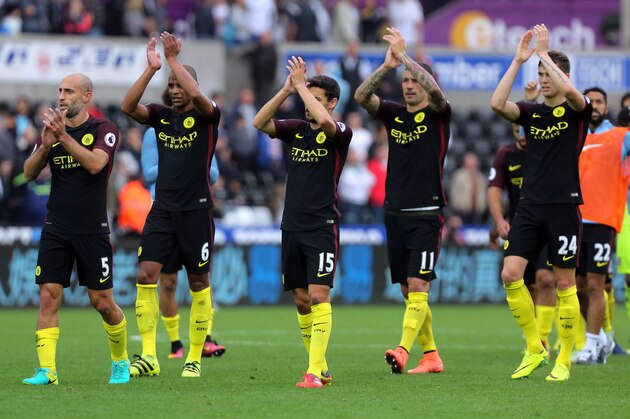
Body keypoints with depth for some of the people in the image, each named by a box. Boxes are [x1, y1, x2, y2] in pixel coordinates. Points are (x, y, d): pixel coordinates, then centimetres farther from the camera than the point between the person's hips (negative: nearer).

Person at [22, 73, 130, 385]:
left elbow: (95, 164, -22)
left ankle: (121, 361, 24)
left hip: (92, 229, -3)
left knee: (102, 302, 2)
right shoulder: (51, 129, 9)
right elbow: (29, 173, 5)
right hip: (56, 228, 3)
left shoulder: (104, 130, -4)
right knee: (48, 298, -8)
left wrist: (64, 137, -26)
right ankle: (47, 370, -10)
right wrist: (45, 146, -12)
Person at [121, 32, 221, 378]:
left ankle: (194, 358, 12)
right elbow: (128, 106, -8)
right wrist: (151, 69, -15)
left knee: (199, 283, 4)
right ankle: (148, 356, -11)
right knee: (146, 275, -10)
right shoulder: (161, 115, 9)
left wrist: (173, 58, -20)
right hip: (162, 209, 3)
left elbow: (196, 95, -25)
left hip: (196, 210, -3)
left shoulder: (206, 116, -3)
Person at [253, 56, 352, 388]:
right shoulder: (296, 130, 11)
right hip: (292, 226, 6)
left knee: (318, 295, -14)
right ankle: (321, 368, 18)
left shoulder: (340, 134, -5)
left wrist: (301, 85, -16)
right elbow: (260, 122, -1)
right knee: (301, 299, 8)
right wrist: (286, 90, -9)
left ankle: (314, 372, -18)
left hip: (322, 227, -6)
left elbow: (323, 121, -27)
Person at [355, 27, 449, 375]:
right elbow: (362, 96, -4)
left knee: (417, 287, -14)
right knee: (408, 290, 7)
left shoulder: (438, 115, -1)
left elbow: (434, 90, -22)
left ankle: (403, 351, -27)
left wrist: (404, 56, -25)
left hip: (426, 215, -6)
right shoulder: (393, 114, 11)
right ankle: (431, 356, 15)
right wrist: (386, 67, -18)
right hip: (395, 213, 6)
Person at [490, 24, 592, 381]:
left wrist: (543, 52, -17)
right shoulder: (531, 112, 11)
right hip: (530, 206, 4)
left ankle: (564, 360, 9)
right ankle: (535, 348, 5)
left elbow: (568, 90, -25)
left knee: (565, 283, 0)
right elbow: (497, 103, -8)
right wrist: (518, 61, -9)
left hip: (564, 206, -4)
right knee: (510, 274, -8)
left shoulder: (577, 110, -1)